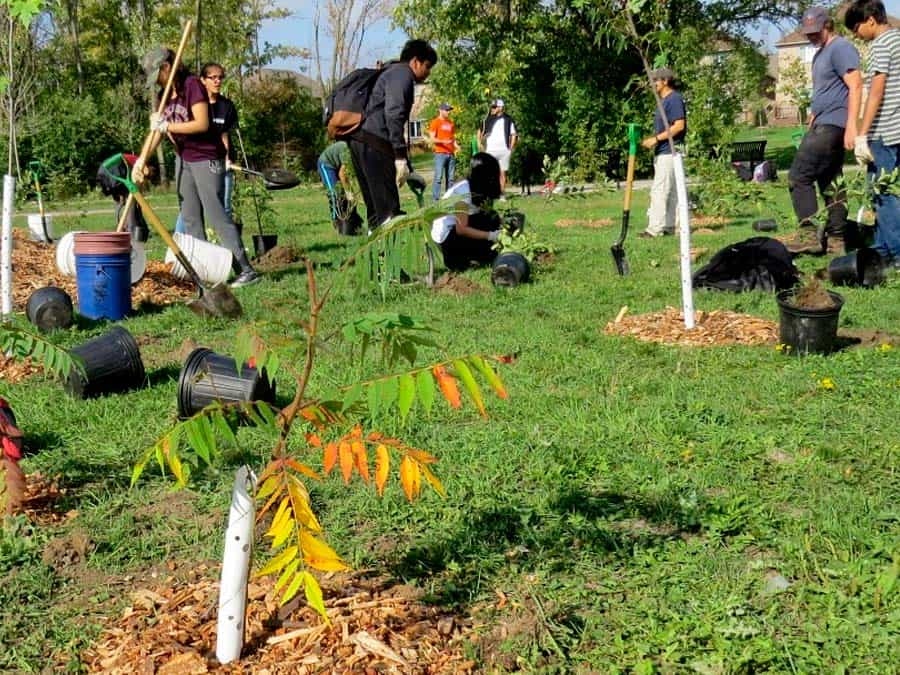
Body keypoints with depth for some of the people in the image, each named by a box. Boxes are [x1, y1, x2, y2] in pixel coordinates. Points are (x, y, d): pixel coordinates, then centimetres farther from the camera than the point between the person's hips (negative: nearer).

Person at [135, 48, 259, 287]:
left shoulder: (192, 85, -13)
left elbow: (202, 124, -22)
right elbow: (156, 128, 8)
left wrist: (167, 126, -16)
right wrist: (141, 161, -3)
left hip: (206, 158, -9)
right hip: (183, 159, 9)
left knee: (216, 215, -12)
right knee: (190, 219, 8)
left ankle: (246, 270, -12)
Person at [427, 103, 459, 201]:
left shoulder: (451, 123, 18)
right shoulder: (435, 122, 0)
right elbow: (432, 139, -6)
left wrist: (456, 146, 4)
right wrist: (443, 141, -21)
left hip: (451, 153, 6)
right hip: (440, 153, -6)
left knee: (450, 178, 5)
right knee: (438, 177, -9)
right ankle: (436, 199, -9)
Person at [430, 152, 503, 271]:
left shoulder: (480, 189, 3)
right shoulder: (463, 191, -24)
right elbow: (461, 229, -27)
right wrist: (491, 235, -29)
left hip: (456, 228, 9)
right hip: (446, 236, -9)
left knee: (492, 217, -6)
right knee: (491, 220, -18)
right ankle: (454, 258, -7)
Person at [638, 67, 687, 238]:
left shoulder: (674, 98, -11)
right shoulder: (664, 100, 20)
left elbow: (679, 126, -20)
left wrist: (656, 138, -19)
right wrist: (651, 140, 13)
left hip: (669, 152, -11)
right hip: (662, 152, 11)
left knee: (659, 191, -12)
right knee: (670, 191, 12)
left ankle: (655, 229, -13)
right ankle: (669, 226, 15)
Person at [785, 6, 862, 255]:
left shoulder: (840, 48, -8)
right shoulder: (820, 53, 22)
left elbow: (855, 86, -17)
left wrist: (851, 126, -24)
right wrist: (811, 123, 25)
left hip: (833, 125, -10)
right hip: (822, 125, 10)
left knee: (799, 177, -13)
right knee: (829, 181, 9)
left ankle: (809, 234, -13)